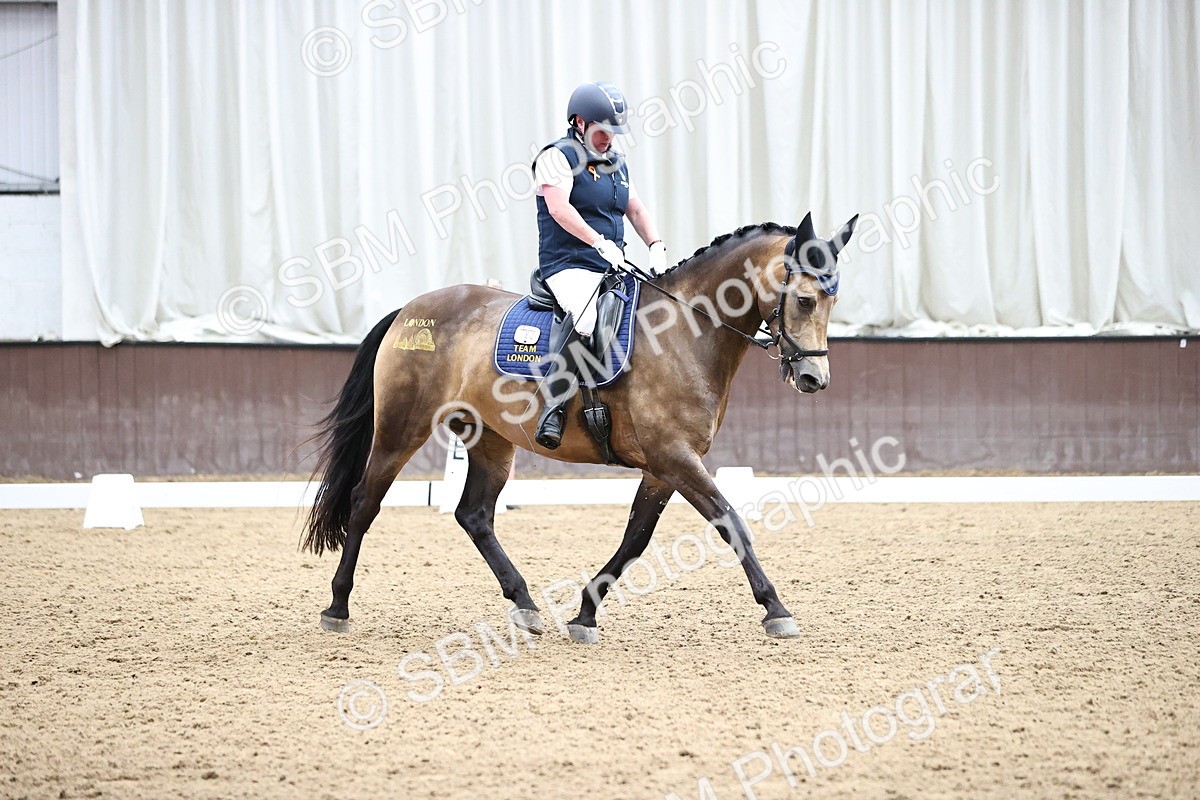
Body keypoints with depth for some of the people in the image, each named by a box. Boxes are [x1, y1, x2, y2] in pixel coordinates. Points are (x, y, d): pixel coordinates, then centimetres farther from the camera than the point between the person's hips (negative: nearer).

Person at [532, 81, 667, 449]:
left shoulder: (616, 163, 21)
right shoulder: (558, 156, -4)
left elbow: (636, 209, 19)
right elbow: (560, 208, -18)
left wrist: (656, 246, 0)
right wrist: (600, 243, -28)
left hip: (612, 270, 8)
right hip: (568, 266, -8)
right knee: (587, 318, -36)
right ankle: (555, 406, -34)